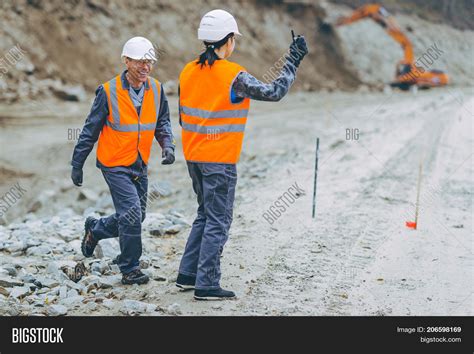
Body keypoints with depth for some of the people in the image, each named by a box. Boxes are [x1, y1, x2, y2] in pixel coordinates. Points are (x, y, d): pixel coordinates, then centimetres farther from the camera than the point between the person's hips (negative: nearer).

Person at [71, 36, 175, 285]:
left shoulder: (156, 89, -1)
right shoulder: (108, 92, -14)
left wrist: (168, 145, -6)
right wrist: (77, 165, -2)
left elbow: (162, 122, 13)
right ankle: (129, 269, 2)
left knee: (135, 217, 14)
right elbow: (90, 131, -6)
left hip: (140, 165, 6)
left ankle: (94, 229, 41)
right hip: (115, 165, -6)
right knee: (132, 214, -13)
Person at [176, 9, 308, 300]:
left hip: (194, 156, 7)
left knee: (206, 214, 20)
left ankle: (188, 274, 21)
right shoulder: (234, 76, -16)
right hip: (220, 161, -7)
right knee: (218, 221, 1)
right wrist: (293, 60, -1)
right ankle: (207, 284, 2)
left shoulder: (188, 72, 5)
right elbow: (274, 92, -11)